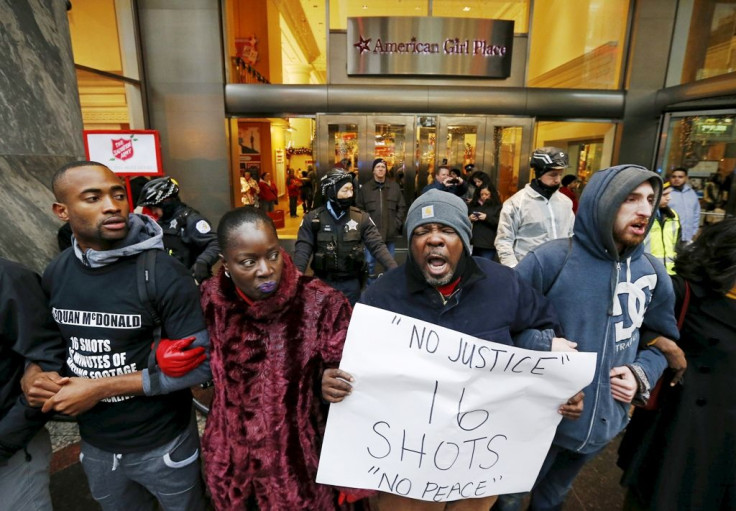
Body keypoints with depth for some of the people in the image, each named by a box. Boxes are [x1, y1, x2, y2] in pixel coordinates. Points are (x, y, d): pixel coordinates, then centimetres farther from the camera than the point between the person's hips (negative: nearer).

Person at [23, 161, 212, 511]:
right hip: (94, 445, 5)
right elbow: (48, 339, 11)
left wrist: (101, 388, -22)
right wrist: (33, 375, -11)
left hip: (162, 445, -4)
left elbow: (201, 362, -23)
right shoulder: (55, 273, -5)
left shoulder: (163, 273, -24)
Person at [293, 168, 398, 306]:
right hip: (323, 282, 0)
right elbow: (302, 250, -10)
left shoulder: (361, 217, -3)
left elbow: (377, 246, -8)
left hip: (351, 283, 1)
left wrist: (395, 270, -22)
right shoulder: (313, 218, -5)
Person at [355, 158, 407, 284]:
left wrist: (397, 223, -1)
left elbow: (402, 207, 8)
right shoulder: (365, 188, -1)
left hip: (390, 233, 2)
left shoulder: (394, 187, 4)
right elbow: (359, 210, 1)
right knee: (370, 262, 5)